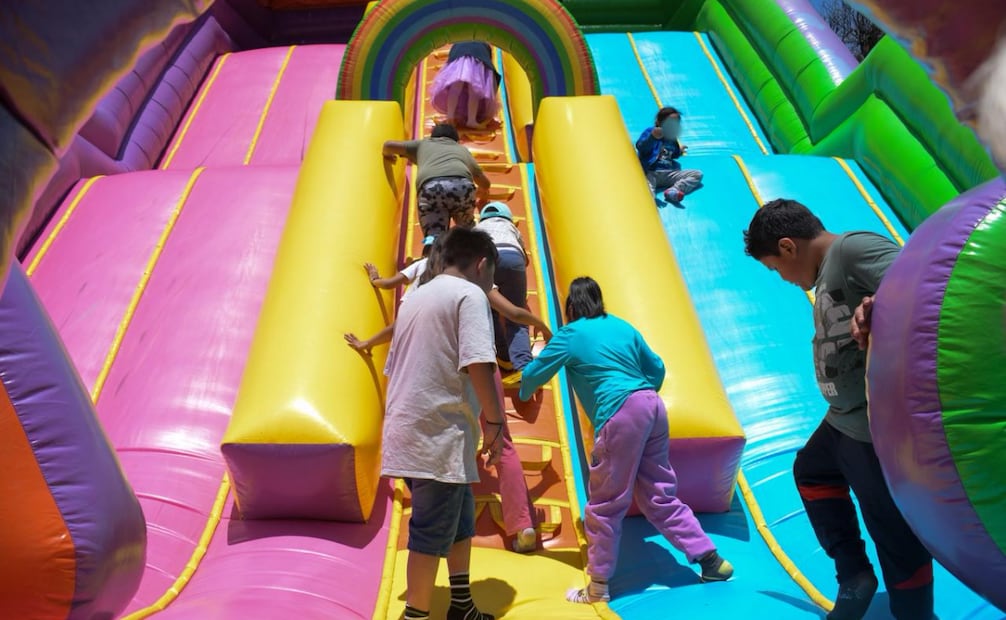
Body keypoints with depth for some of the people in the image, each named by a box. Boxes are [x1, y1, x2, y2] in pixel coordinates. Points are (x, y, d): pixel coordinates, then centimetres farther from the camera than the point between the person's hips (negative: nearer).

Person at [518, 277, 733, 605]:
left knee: (605, 503, 4)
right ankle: (710, 559, 24)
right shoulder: (622, 326, 18)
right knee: (658, 495, 19)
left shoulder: (570, 334, 3)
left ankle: (598, 587, 14)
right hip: (652, 406, 7)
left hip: (620, 416, -7)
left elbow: (533, 374, 10)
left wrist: (524, 394, 32)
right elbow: (656, 368, 20)